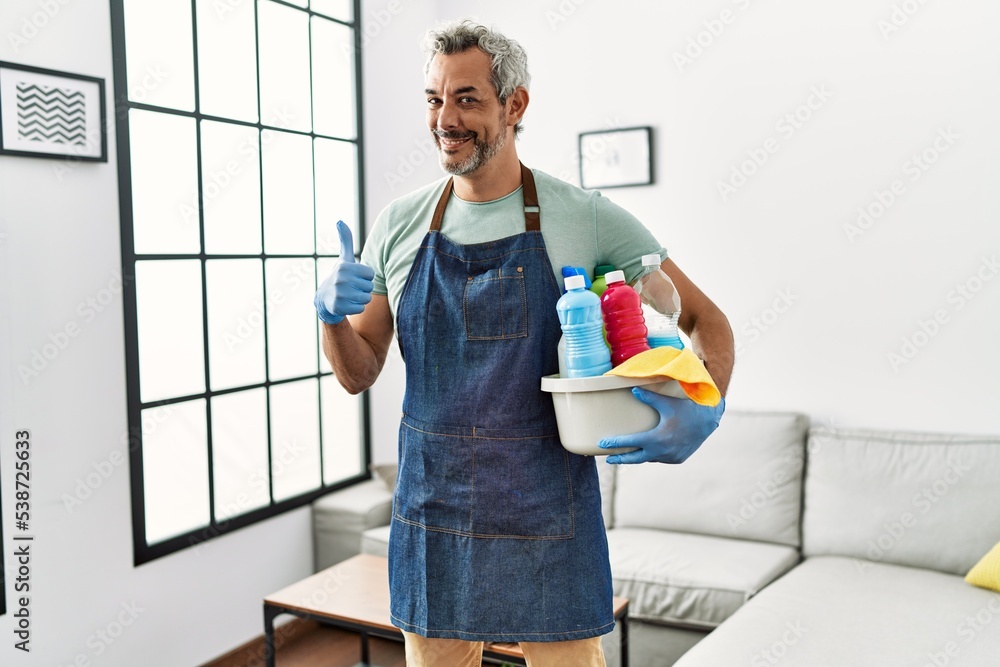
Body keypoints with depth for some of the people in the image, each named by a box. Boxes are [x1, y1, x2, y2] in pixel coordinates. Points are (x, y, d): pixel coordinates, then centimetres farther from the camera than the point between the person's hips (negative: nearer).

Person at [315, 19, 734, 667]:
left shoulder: (587, 217, -6)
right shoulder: (399, 225, 2)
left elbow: (705, 318, 0)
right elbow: (359, 374, 9)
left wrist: (704, 410, -20)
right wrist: (333, 314, -13)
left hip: (549, 517, -2)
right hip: (433, 515, 3)